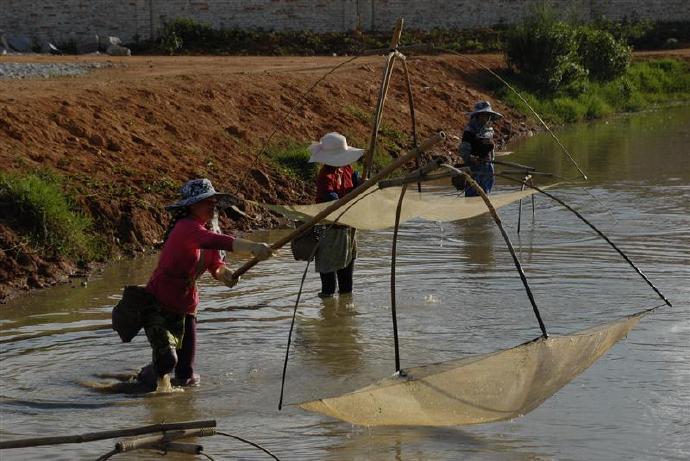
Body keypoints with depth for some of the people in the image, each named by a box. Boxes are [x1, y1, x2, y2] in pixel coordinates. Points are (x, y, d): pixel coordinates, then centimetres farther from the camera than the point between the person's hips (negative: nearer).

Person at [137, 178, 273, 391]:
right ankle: (145, 378, 12)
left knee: (186, 376, 6)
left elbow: (215, 265, 4)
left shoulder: (205, 230, 3)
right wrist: (253, 247, -54)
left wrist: (223, 273, -21)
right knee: (167, 361, -20)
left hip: (185, 307, 8)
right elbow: (215, 241, -43)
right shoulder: (186, 227, -25)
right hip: (159, 307, -8)